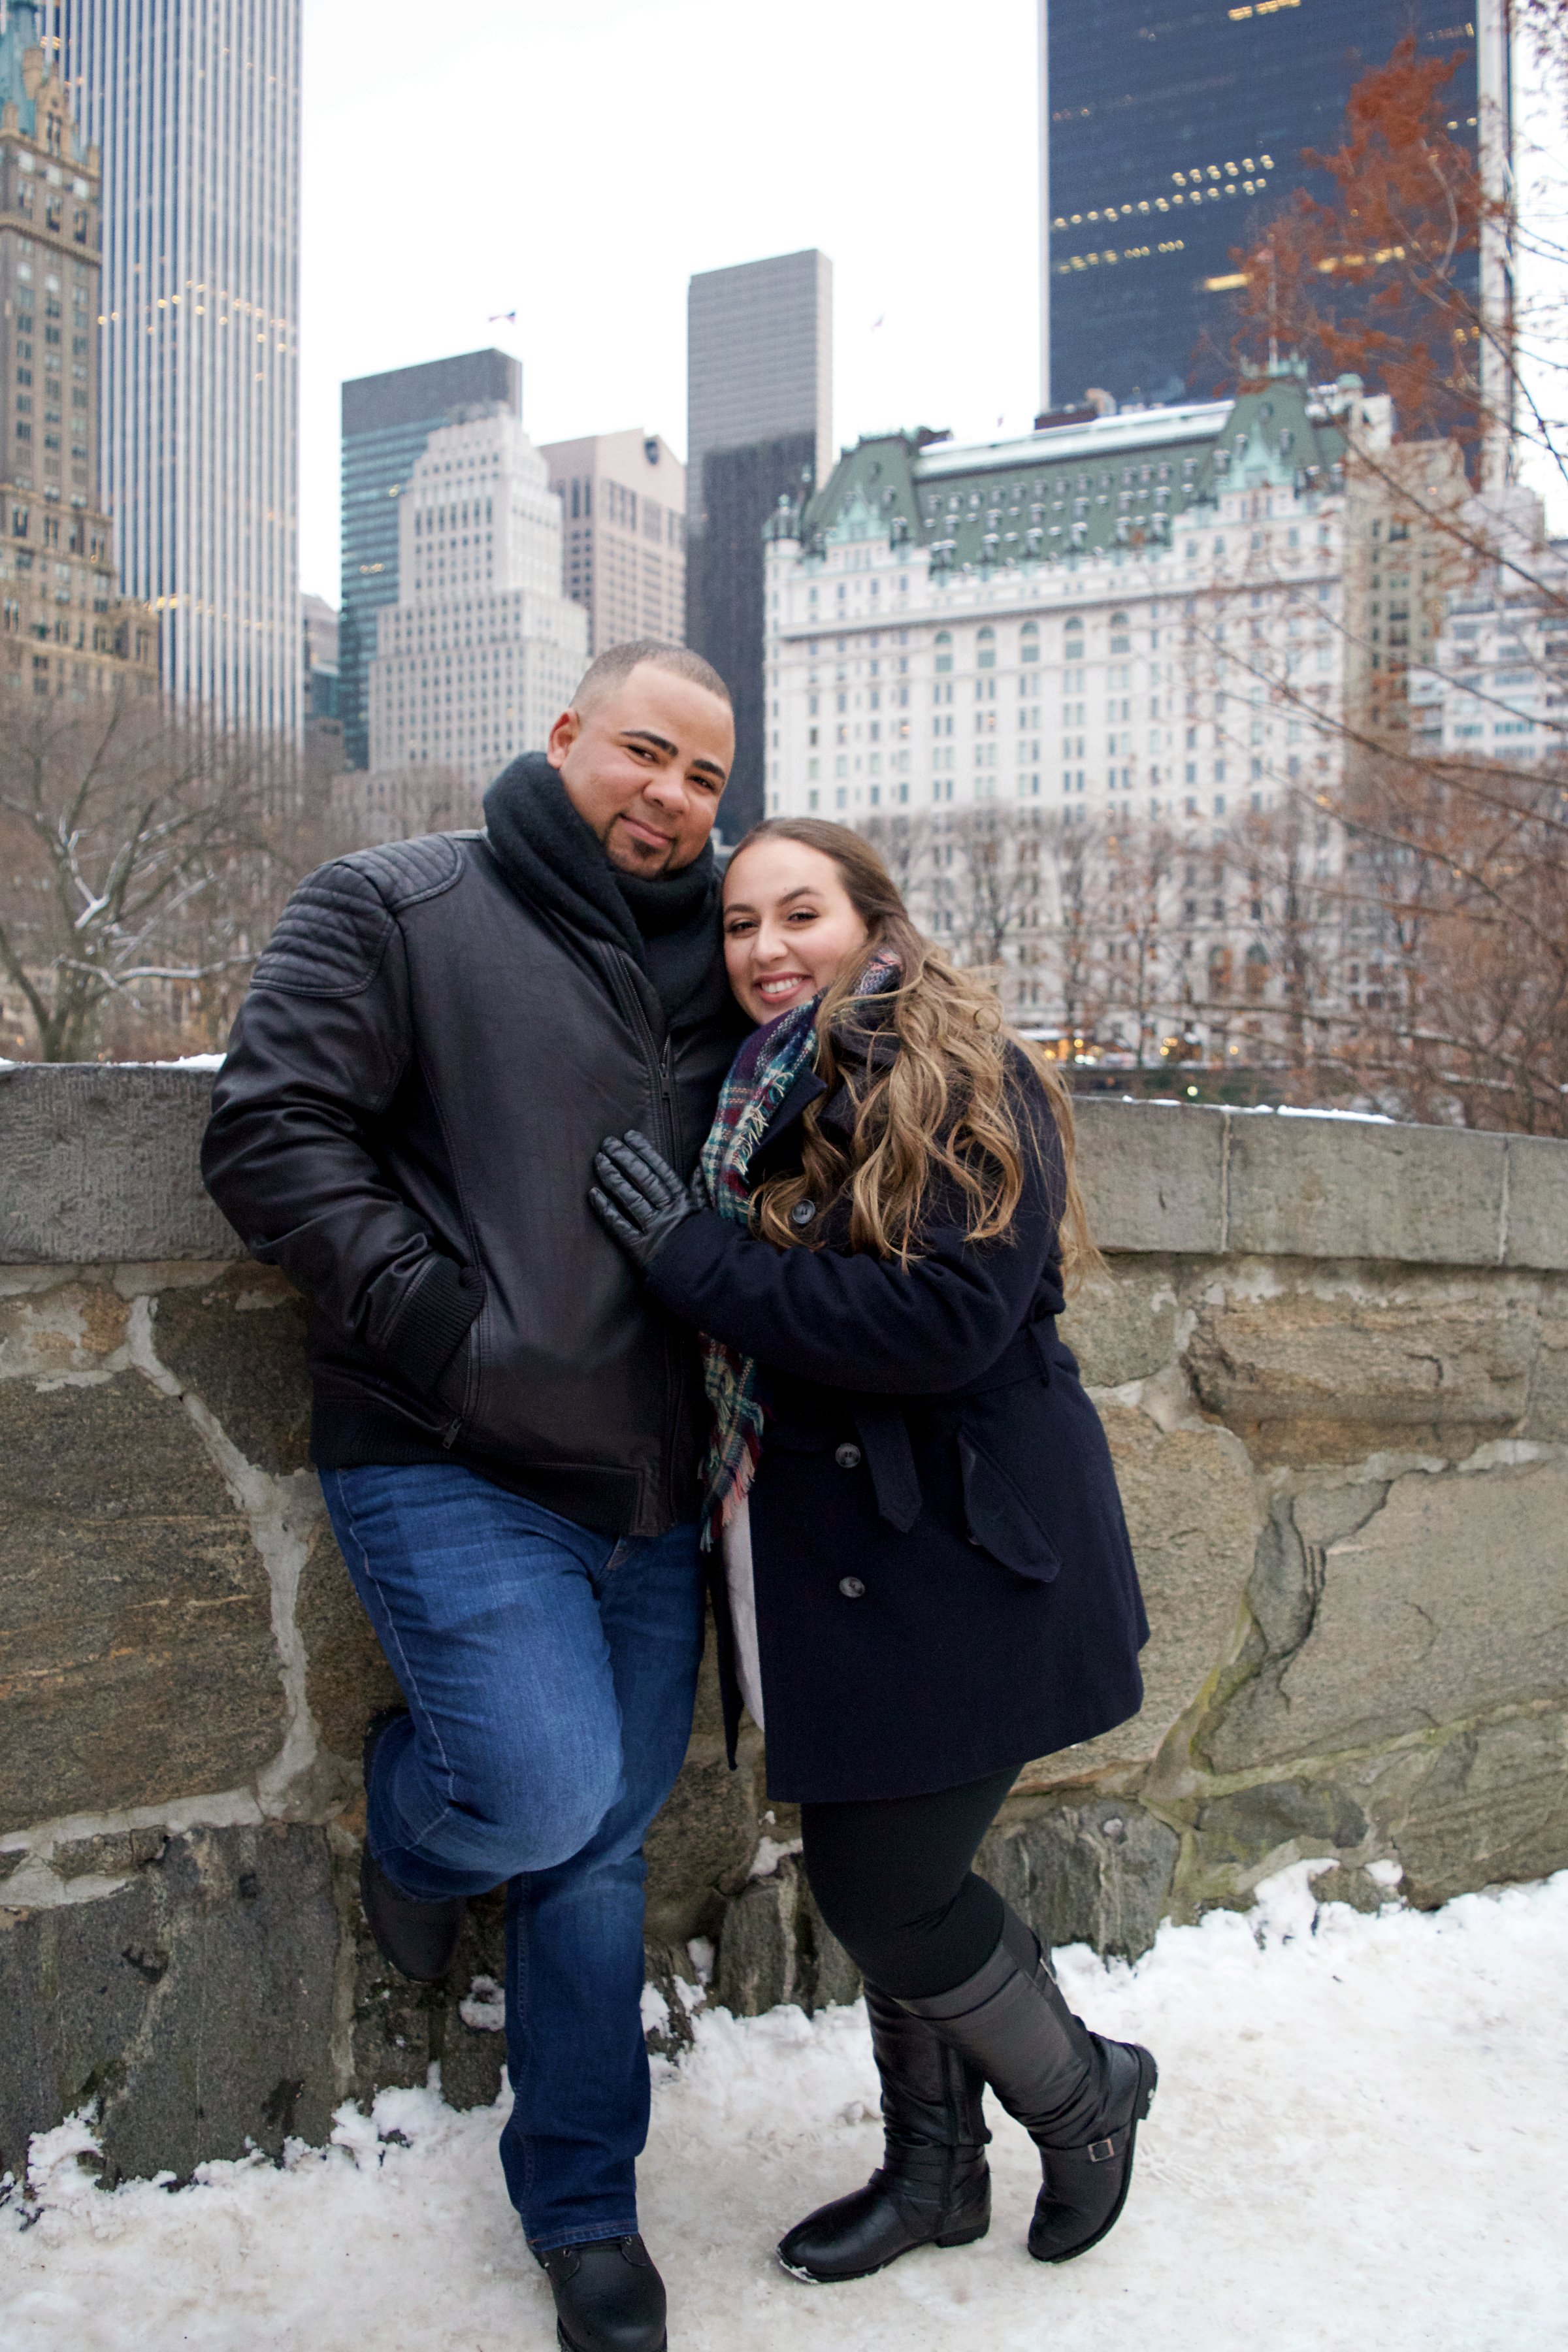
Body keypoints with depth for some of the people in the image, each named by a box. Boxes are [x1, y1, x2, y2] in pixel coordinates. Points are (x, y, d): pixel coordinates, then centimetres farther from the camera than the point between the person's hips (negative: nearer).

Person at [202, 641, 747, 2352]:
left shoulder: (707, 962, 13)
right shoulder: (395, 908, -3)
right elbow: (272, 1132, -12)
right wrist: (445, 1331, -18)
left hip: (648, 1492, 5)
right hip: (452, 1471, -5)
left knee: (602, 1844, 12)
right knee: (546, 1794, -16)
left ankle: (583, 2210, 30)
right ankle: (412, 1819, 21)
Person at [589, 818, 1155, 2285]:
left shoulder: (962, 1084, -12)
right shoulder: (754, 1102, 12)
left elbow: (948, 1318, -25)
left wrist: (691, 1251, -21)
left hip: (957, 1557, -7)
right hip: (830, 1560, 7)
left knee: (882, 1888, -3)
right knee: (876, 1873, 15)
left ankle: (1085, 2098, 25)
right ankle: (934, 2169, 36)